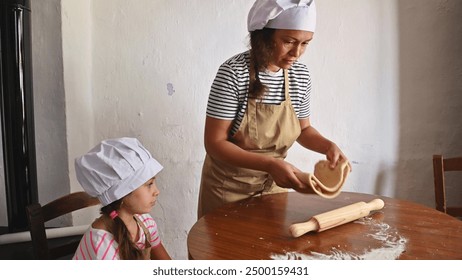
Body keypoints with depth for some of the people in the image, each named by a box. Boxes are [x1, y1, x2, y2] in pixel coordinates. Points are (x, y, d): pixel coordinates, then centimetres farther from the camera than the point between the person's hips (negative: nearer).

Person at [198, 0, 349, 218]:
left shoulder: (301, 75, -6)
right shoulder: (233, 72, -22)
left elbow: (303, 129, 7)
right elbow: (214, 142, -22)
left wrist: (329, 146, -13)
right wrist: (269, 164, -31)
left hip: (274, 186, 5)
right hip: (229, 188, -4)